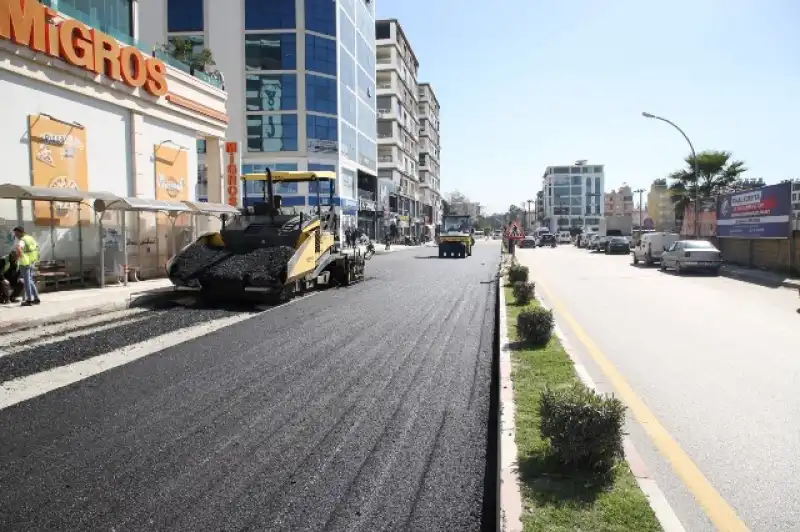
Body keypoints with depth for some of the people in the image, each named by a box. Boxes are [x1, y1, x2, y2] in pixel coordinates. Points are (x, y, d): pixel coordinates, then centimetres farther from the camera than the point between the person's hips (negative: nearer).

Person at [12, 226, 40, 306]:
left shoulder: (23, 240, -16)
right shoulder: (31, 238, 10)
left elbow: (18, 248, -37)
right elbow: (37, 247, 27)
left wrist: (19, 257, -22)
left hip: (25, 263, -8)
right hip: (31, 263, 8)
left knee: (27, 282, 0)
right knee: (30, 281, 17)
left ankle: (29, 300, 6)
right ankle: (36, 298, 17)